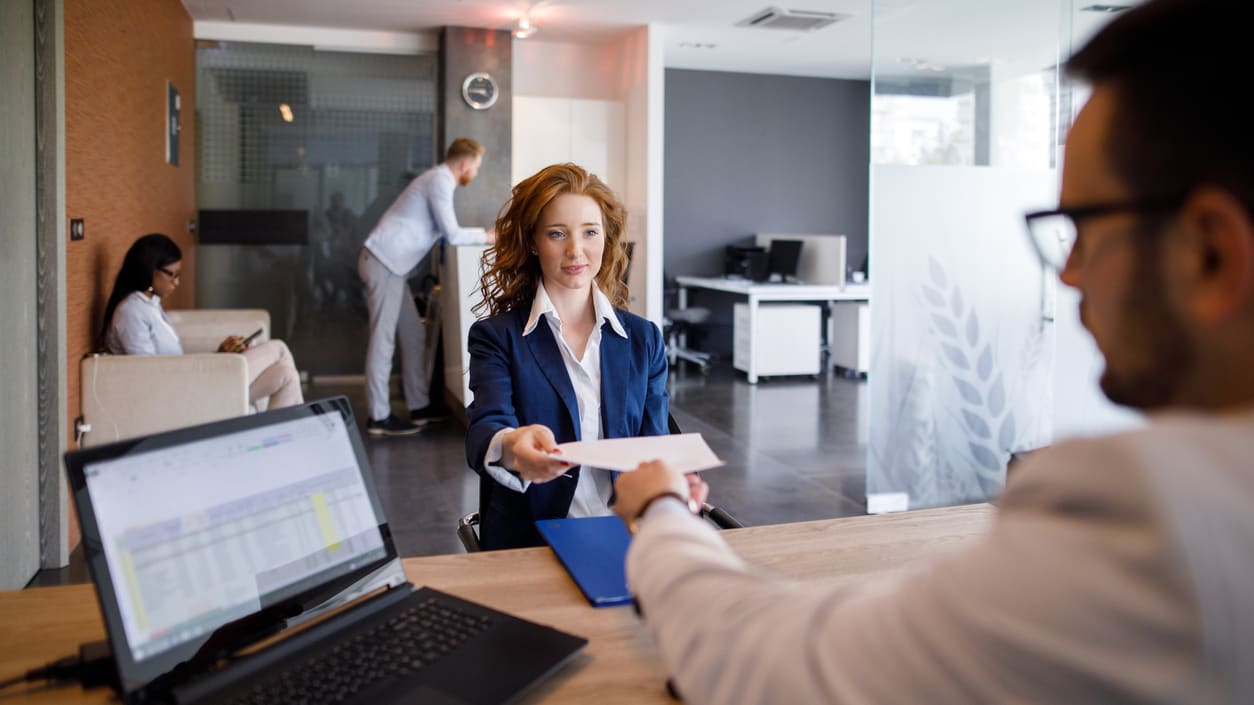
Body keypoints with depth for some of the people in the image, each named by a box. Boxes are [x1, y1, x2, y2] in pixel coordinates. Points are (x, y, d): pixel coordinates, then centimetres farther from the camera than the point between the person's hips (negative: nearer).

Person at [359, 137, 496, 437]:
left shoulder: (439, 179, 19)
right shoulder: (440, 181, -12)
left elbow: (444, 231, 19)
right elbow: (452, 234, -15)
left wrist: (482, 235, 14)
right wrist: (487, 237, -2)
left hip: (390, 264, 10)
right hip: (384, 263, -10)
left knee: (414, 336, 10)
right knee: (383, 338, -8)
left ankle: (419, 406, 16)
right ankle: (379, 417, -4)